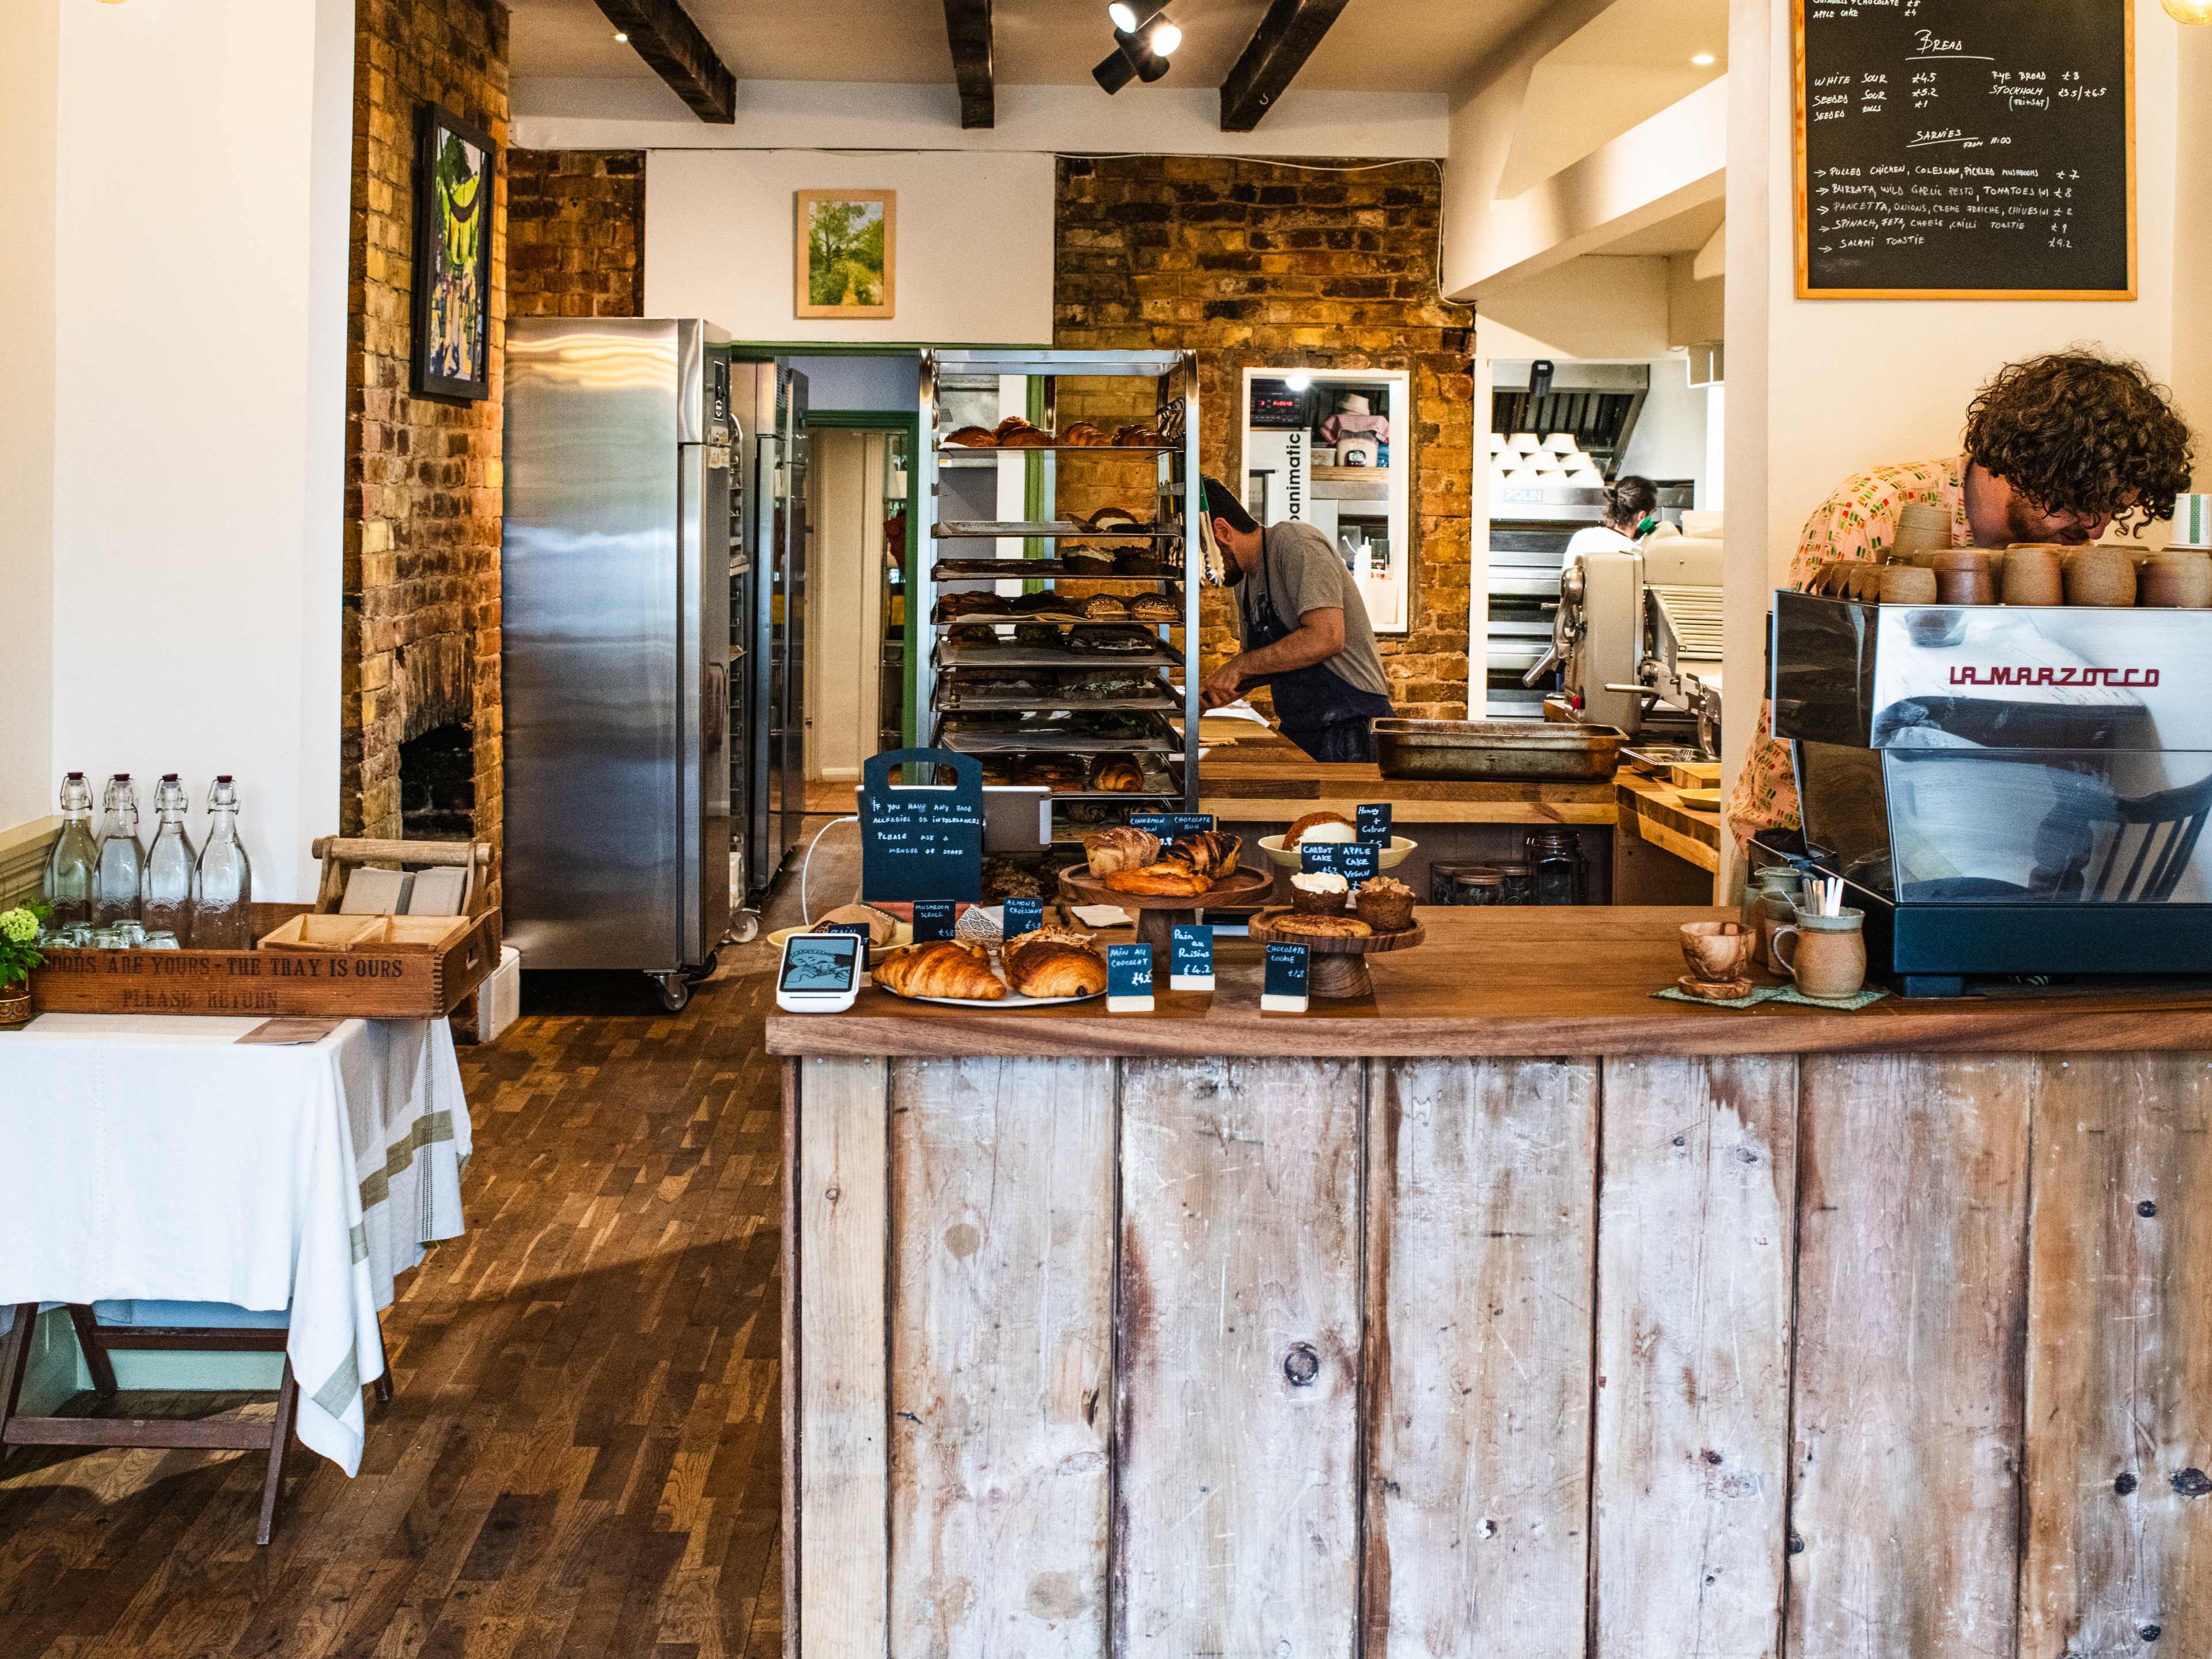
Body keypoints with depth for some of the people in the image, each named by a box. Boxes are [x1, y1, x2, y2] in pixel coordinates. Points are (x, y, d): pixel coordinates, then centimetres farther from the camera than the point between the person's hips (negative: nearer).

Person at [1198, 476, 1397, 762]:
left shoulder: (1296, 545, -14)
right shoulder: (1245, 579, 14)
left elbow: (1326, 638, -26)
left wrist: (1240, 666, -19)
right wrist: (1209, 698, 5)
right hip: (1299, 735, 9)